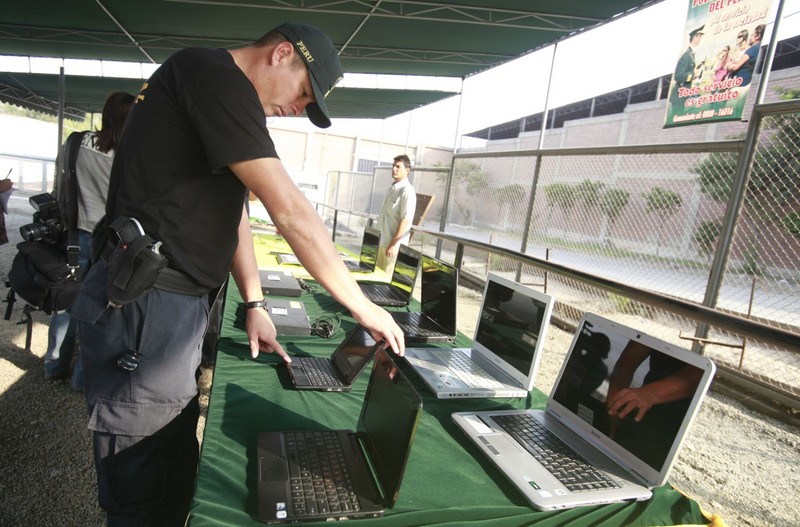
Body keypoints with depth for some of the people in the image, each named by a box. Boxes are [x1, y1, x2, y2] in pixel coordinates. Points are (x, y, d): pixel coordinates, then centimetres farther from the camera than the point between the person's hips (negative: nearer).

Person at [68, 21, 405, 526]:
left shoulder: (222, 94, 16)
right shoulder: (213, 75, -15)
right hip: (144, 309, -10)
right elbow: (291, 212, -20)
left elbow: (232, 208, 18)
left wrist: (254, 303, 14)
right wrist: (363, 307, -12)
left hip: (173, 307, 10)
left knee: (175, 469, 21)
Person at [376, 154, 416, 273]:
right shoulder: (392, 188, 13)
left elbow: (406, 220, -21)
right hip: (382, 241, 9)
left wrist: (394, 243, -23)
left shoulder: (407, 191, -14)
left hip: (394, 244, -9)